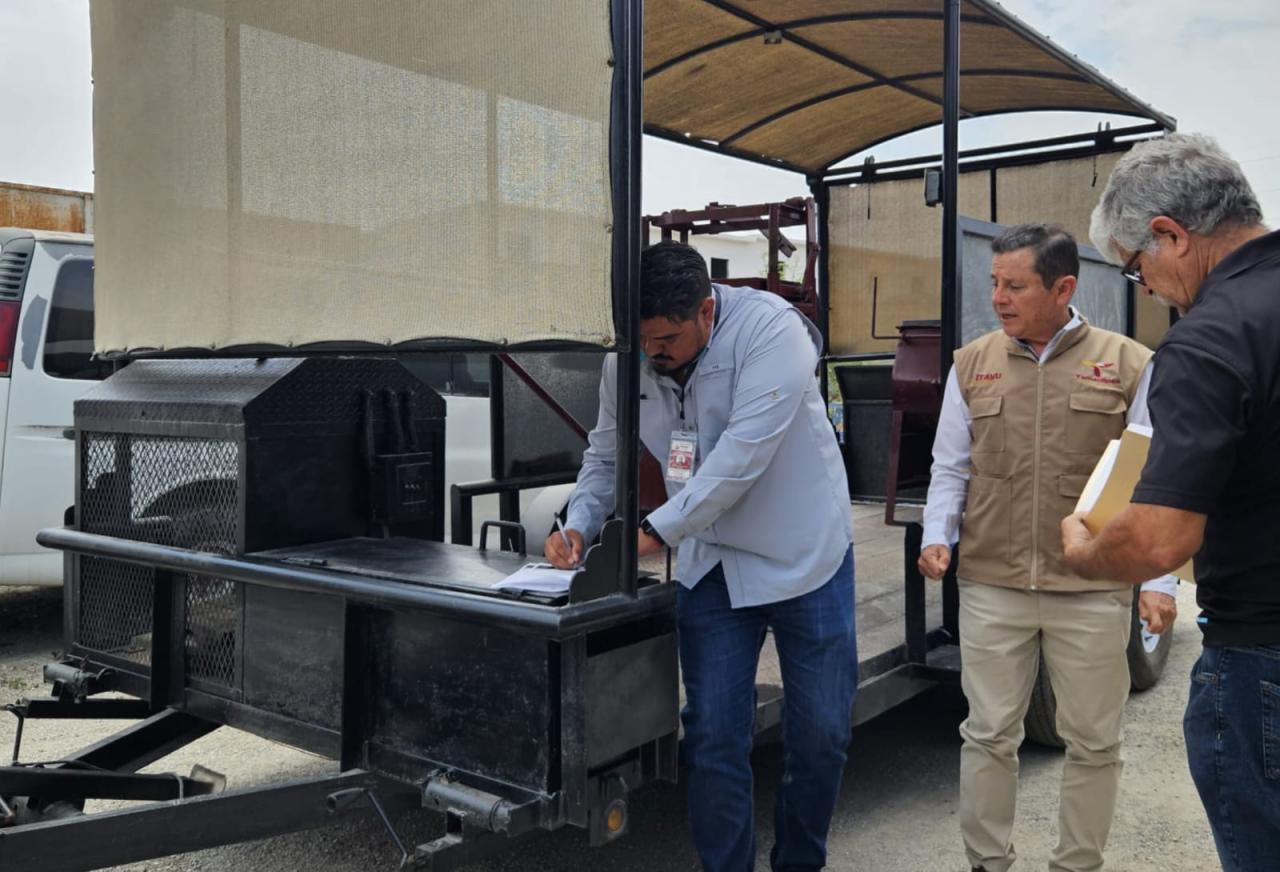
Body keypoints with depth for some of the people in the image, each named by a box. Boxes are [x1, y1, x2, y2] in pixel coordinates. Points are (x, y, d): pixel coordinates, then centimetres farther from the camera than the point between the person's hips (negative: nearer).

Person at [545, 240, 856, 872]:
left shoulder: (769, 330, -23)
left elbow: (742, 457, -30)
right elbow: (606, 456, 8)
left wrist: (657, 530, -29)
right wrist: (579, 526, -8)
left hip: (804, 556, -3)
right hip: (710, 563, 4)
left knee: (820, 732, 9)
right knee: (713, 736, 3)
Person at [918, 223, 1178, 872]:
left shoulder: (1129, 366, -1)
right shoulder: (972, 365, 7)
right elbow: (950, 467, 11)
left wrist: (1159, 579, -7)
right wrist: (936, 535, -3)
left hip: (1093, 593, -1)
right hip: (990, 587, 2)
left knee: (1093, 742, 12)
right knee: (988, 735, 9)